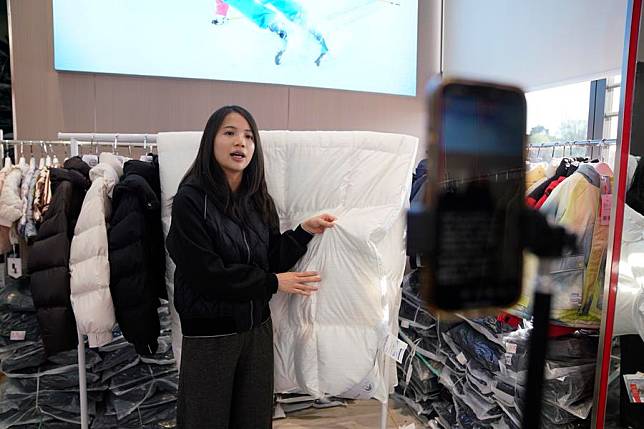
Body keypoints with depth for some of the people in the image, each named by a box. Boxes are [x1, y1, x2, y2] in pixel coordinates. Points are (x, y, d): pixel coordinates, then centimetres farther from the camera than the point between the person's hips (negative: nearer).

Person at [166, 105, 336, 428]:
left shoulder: (259, 201, 4)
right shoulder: (191, 199, -14)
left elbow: (272, 261, 4)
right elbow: (206, 274, -18)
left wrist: (304, 232, -10)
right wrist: (272, 283, -14)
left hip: (257, 328, 5)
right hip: (209, 334, -5)